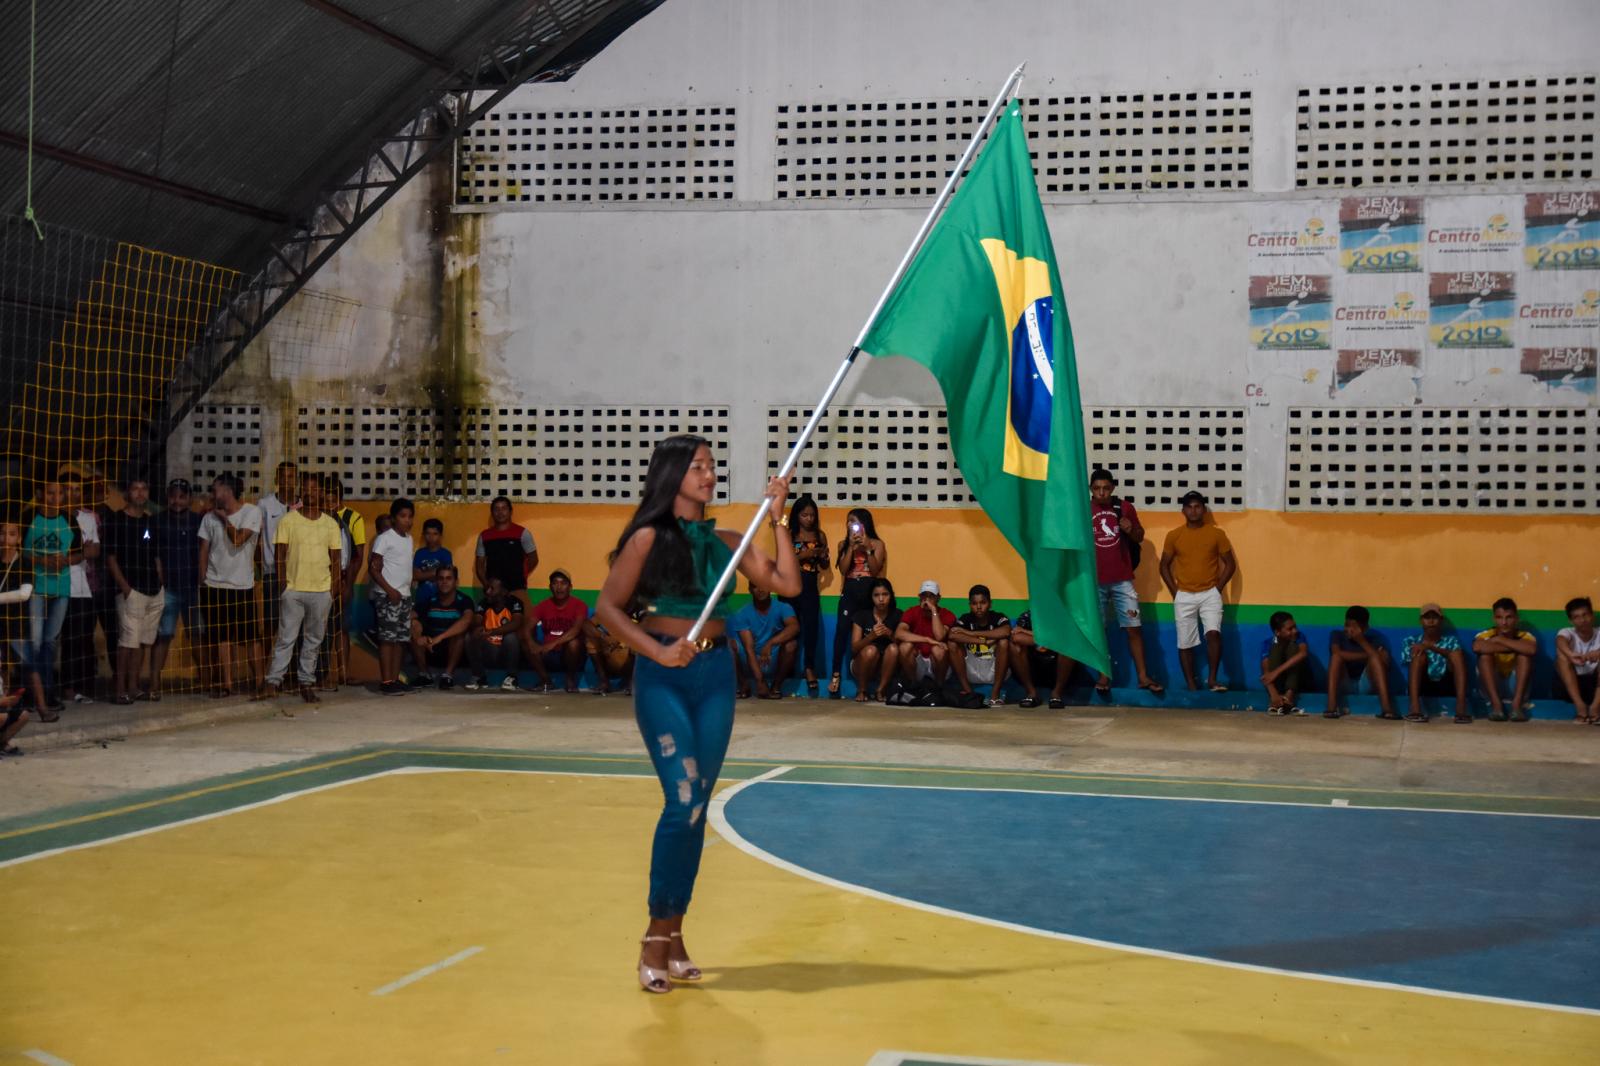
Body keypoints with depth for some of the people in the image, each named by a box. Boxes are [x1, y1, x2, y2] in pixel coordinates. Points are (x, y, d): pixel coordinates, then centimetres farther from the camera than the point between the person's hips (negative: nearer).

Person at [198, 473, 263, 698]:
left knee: (251, 636, 1)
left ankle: (260, 680, 10)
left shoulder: (251, 511, -5)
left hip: (243, 586, -3)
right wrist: (202, 581, 4)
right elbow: (204, 550, 7)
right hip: (215, 586, 3)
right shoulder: (210, 517, 5)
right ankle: (226, 683, 8)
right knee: (222, 637, 4)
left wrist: (225, 518, -5)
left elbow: (238, 539, -15)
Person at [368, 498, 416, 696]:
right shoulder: (384, 538, -8)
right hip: (386, 596, -8)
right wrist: (390, 590, -16)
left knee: (401, 638, 7)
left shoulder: (409, 539, 14)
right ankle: (386, 681, -8)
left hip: (405, 595, 8)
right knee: (387, 637, -8)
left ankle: (395, 678, 12)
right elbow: (373, 569, -11)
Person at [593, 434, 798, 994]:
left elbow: (788, 584, 5)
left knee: (697, 807, 7)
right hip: (663, 676, -5)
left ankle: (674, 932, 17)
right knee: (684, 800, -14)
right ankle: (656, 935, -2)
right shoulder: (649, 538, -3)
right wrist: (658, 652, -16)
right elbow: (608, 607, -5)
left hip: (716, 675, 5)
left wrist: (777, 520, 1)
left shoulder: (724, 541, 10)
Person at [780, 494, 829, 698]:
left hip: (810, 586, 1)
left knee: (811, 626, -8)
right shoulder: (788, 535, 2)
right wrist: (803, 555, -17)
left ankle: (809, 667, -4)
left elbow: (826, 566, 13)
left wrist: (823, 556, -9)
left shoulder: (820, 536, 8)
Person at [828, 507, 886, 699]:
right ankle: (836, 675, -12)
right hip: (850, 591, 2)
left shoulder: (877, 544, 5)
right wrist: (851, 546, -6)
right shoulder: (844, 544, 12)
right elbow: (843, 569, -1)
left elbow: (875, 570, -5)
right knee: (842, 630, -12)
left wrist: (867, 548, -12)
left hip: (869, 591, -2)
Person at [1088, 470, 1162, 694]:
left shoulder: (1125, 508, 4)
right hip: (1094, 581, -1)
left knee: (1133, 628, -1)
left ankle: (1143, 677, 3)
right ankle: (1103, 676, 10)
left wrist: (1131, 530, -9)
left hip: (1122, 580, 1)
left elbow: (1140, 537, 12)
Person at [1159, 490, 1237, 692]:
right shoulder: (1174, 536, 1)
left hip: (1210, 594, -2)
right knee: (1185, 643, 2)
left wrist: (1217, 588, -3)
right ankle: (1192, 686, 10)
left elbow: (1230, 564, 4)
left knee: (1213, 633, -23)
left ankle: (1213, 679, -17)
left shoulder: (1216, 534, -1)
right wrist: (1174, 591, 1)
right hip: (1184, 596, 2)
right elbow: (1164, 566, 9)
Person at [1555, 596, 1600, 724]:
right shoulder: (1567, 632, -6)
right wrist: (1571, 655, -56)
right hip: (1570, 685, 0)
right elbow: (1560, 641, -32)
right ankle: (1579, 705, -36)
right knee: (1562, 654, -25)